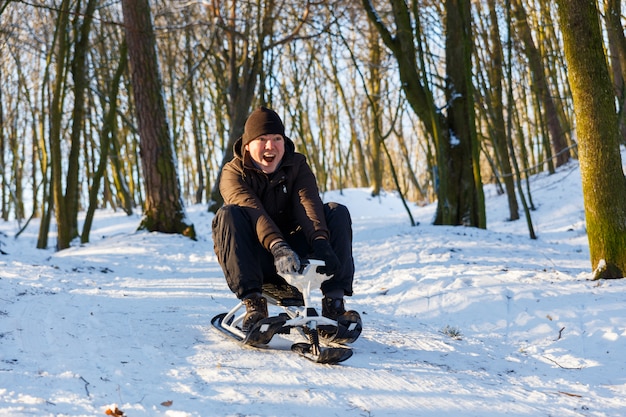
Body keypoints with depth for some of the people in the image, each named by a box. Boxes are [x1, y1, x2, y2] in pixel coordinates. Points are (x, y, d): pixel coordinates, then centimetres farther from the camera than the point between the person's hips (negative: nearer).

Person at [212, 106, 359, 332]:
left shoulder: (297, 166, 4)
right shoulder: (233, 172, -6)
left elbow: (308, 204, -17)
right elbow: (252, 212, -27)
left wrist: (320, 241, -37)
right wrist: (276, 246, -46)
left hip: (293, 252, 3)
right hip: (255, 259, -2)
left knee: (337, 212, -16)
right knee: (227, 214, -29)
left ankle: (334, 301, -22)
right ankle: (253, 302, -34)